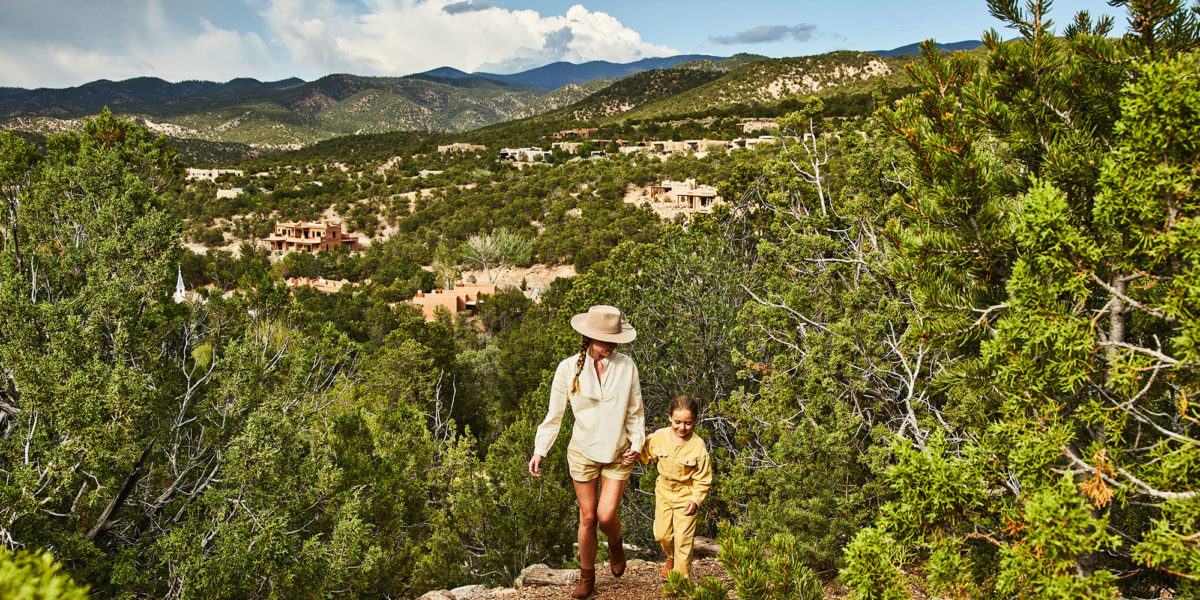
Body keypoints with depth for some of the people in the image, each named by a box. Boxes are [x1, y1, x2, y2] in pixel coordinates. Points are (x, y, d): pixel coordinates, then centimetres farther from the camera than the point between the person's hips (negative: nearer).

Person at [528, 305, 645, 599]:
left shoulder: (626, 366, -8)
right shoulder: (568, 368, -11)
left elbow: (635, 411, 2)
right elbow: (555, 414, -3)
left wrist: (636, 444, -7)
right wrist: (540, 450, -7)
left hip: (618, 454, 0)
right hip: (583, 451, 0)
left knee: (606, 516, -5)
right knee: (587, 517, 9)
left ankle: (615, 545, 32)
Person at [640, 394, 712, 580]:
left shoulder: (698, 446, -20)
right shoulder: (659, 436, -12)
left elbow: (703, 479, -12)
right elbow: (645, 453, 8)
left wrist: (696, 500, -19)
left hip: (686, 495, -3)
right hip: (664, 491, 4)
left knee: (683, 539, -2)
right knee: (662, 534, 10)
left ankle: (682, 577, 14)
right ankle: (671, 558, 42)